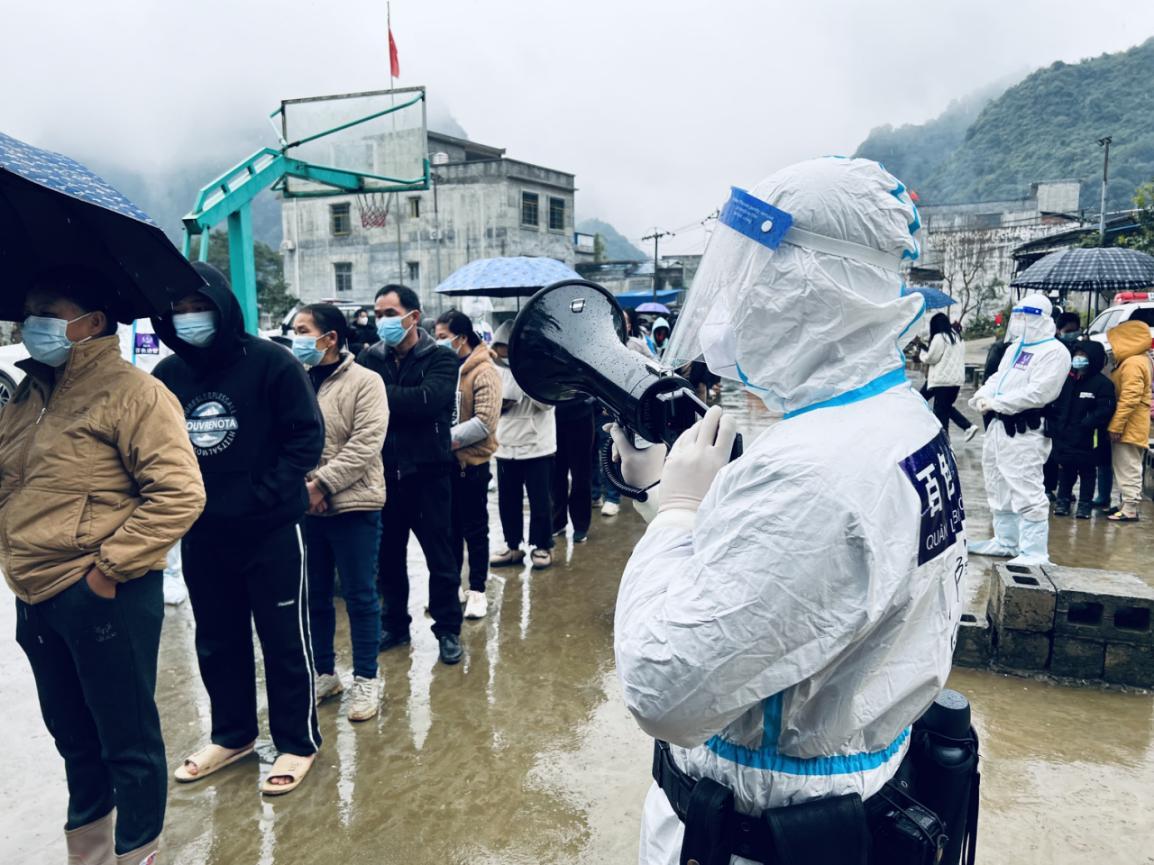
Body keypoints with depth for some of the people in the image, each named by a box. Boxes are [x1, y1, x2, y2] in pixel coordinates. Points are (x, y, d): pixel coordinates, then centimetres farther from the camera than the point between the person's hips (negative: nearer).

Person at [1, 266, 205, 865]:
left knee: (127, 741, 7)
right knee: (73, 737, 23)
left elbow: (179, 492, -20)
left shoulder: (131, 391, -13)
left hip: (103, 597, -8)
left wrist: (110, 567, -19)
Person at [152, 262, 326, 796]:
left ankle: (298, 742, 24)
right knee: (217, 641, 18)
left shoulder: (269, 363, -10)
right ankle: (232, 735, 38)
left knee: (285, 639, 6)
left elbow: (307, 436, -11)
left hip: (270, 531, -5)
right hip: (201, 536, 5)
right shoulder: (167, 375, 3)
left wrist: (263, 495, -17)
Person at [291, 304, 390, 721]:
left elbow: (365, 444, -16)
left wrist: (322, 483, -19)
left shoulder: (365, 382, -7)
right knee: (314, 596, 15)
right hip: (304, 507, 5)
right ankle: (323, 672, 31)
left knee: (360, 596, 5)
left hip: (352, 506, -5)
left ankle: (365, 679, 19)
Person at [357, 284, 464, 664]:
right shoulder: (369, 358, 6)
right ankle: (394, 625, 32)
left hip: (428, 474, -3)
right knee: (388, 556, 14)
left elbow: (427, 400, -22)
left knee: (440, 557, 7)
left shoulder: (440, 359, -5)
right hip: (384, 474, 3)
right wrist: (403, 403, -20)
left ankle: (448, 630, 22)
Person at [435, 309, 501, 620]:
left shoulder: (484, 372, -13)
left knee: (474, 530, 7)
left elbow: (485, 423, -20)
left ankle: (477, 591, 19)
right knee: (449, 528, 16)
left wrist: (447, 437, -20)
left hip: (471, 463, -6)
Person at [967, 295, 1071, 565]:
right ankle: (1006, 541, 30)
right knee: (999, 487, 17)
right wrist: (983, 394, -2)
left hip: (1025, 430, -10)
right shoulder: (1015, 348, 21)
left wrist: (996, 403, -18)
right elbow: (997, 377, 20)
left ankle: (1035, 552, -5)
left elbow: (1038, 393, -20)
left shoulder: (1054, 351, -10)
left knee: (1026, 491, -11)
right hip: (997, 425, 10)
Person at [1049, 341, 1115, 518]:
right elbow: (1054, 405, 14)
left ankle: (1085, 504, 16)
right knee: (1065, 470, 13)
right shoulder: (1067, 379, 8)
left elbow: (1105, 411, -16)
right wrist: (1054, 425, 4)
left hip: (1087, 440, -5)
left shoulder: (1103, 383, -9)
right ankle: (1063, 500, 24)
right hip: (1064, 436, 5)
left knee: (1087, 471, 7)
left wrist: (1085, 425, -22)